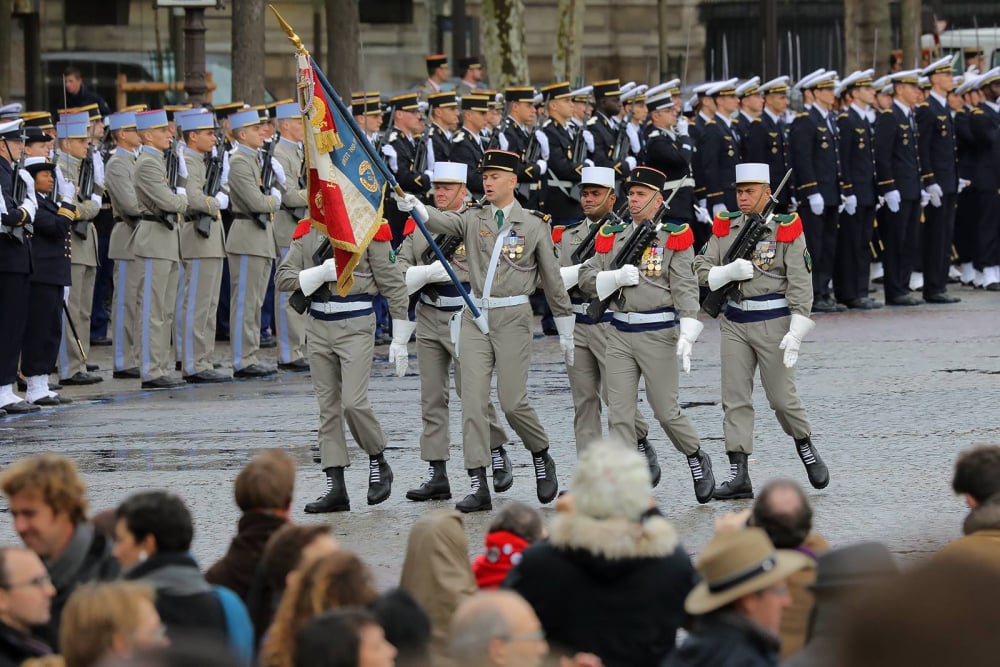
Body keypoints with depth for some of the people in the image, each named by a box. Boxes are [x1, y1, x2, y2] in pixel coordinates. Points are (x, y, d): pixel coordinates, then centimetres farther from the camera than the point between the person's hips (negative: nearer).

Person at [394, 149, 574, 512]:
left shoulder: (534, 225, 1)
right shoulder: (474, 218, 6)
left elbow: (553, 280, 6)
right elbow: (442, 221, -14)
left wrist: (566, 332, 8)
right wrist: (414, 206, -37)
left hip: (513, 318, -3)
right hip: (475, 317, 3)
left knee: (513, 402, -5)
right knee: (473, 402, -3)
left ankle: (542, 458, 23)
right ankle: (478, 486, -2)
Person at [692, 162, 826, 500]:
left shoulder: (787, 229, -5)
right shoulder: (724, 227, 7)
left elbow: (800, 284, -9)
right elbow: (701, 269, 6)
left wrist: (796, 333, -16)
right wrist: (728, 272, -16)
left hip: (773, 321, -4)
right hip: (734, 322, 4)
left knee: (781, 396, 1)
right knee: (735, 398, 0)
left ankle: (805, 447, 28)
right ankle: (738, 474, 0)